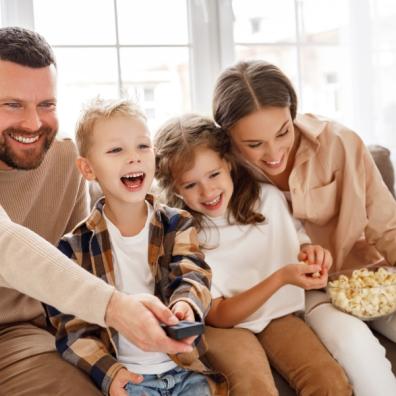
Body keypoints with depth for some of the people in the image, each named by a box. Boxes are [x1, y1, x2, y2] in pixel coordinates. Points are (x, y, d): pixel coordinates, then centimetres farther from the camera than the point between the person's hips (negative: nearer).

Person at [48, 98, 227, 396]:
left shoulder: (178, 224, 3)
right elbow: (70, 323, 0)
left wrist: (186, 304, -35)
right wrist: (107, 372, -13)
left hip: (186, 368, 2)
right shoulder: (75, 247, -2)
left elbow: (192, 274, -11)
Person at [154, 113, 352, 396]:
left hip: (281, 314, 3)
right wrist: (281, 277, -26)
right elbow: (217, 316, -14)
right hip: (228, 326, -2)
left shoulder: (269, 198, -5)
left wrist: (311, 253, -13)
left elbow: (298, 240, 12)